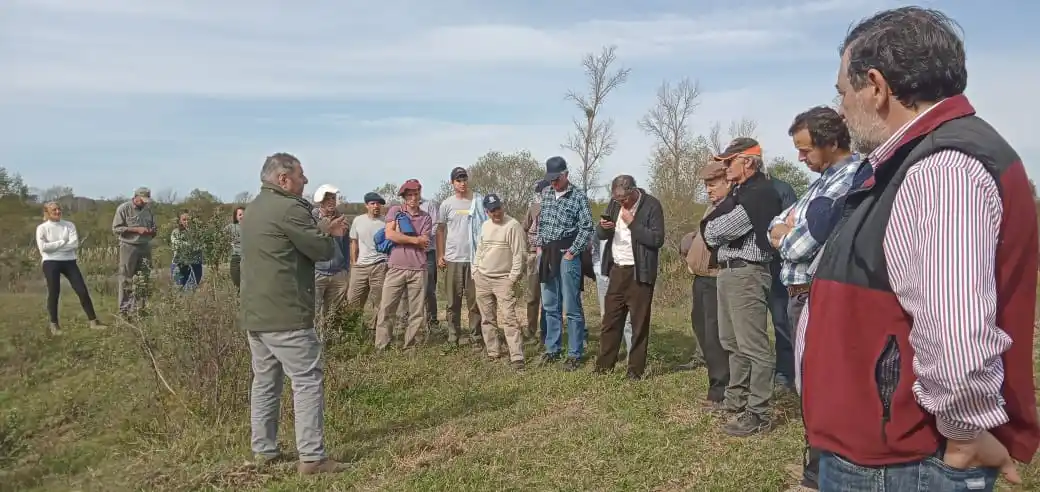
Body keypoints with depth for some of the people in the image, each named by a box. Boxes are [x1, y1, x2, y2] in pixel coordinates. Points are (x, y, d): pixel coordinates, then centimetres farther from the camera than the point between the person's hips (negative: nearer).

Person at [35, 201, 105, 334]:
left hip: (69, 261, 2)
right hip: (51, 263, -2)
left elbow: (75, 244, -8)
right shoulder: (42, 228, 0)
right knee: (54, 293, 2)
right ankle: (54, 324, 15)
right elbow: (43, 247, -13)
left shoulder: (69, 225, 4)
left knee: (82, 291, -2)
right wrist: (63, 242, -9)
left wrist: (53, 246, -10)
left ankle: (93, 321, 3)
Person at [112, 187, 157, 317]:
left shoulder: (148, 209, 14)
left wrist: (151, 231, 1)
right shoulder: (123, 208, -3)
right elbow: (116, 228, -10)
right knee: (126, 280, -3)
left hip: (145, 247, 6)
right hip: (129, 246, -6)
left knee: (143, 280, 7)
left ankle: (139, 309, 15)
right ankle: (124, 310, 1)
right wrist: (136, 229, -16)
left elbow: (153, 227, 25)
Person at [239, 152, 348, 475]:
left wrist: (325, 232, 14)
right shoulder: (289, 209, -16)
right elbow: (323, 251, -12)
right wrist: (331, 238, 9)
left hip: (254, 313, 10)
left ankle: (263, 450, 23)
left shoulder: (255, 209, 16)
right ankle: (312, 457, -4)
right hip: (285, 315, -10)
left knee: (265, 381, 16)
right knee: (308, 380, -5)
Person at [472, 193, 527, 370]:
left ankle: (517, 358, -15)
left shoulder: (513, 226, -12)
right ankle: (493, 352, 24)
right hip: (482, 279, 7)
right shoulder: (485, 225, 10)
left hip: (503, 279, -7)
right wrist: (475, 272, 14)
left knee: (509, 318, -15)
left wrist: (513, 277, -15)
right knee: (487, 319, 12)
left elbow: (520, 254, -14)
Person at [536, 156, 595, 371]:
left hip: (567, 254, -6)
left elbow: (587, 228, -11)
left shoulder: (579, 196, -8)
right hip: (547, 254, 6)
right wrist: (539, 246, 11)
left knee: (571, 307, -3)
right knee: (550, 306, 13)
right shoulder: (545, 193, 10)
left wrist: (572, 252, -14)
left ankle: (575, 354, 4)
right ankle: (552, 349, 23)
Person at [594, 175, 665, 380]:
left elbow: (657, 239, -16)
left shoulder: (651, 205, -10)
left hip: (639, 273, -6)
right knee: (610, 320, 8)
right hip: (617, 270, 6)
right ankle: (604, 366, 16)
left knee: (639, 323, 1)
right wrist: (603, 227, -9)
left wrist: (632, 223, -21)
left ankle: (636, 370, 10)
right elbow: (601, 234, 14)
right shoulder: (615, 203, 8)